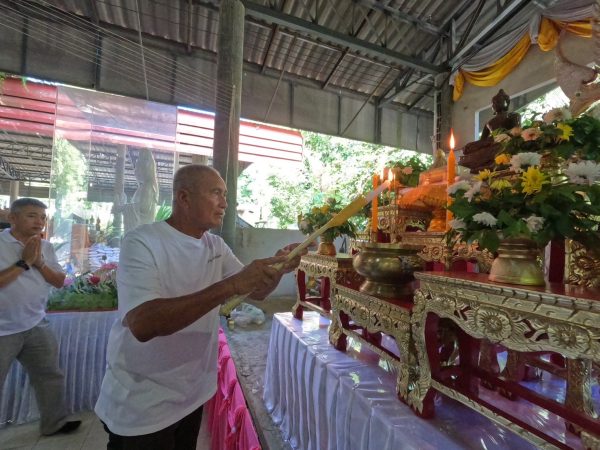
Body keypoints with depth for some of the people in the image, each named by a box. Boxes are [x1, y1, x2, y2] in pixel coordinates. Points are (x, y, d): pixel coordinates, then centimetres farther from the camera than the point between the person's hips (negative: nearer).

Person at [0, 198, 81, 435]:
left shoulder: (46, 247, 4)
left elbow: (59, 282, 2)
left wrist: (39, 263, -11)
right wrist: (24, 262, -20)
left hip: (37, 327, 6)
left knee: (50, 375, 16)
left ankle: (55, 422, 34)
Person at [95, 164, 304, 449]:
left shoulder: (216, 246, -1)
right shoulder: (142, 243, -21)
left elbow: (256, 292, -1)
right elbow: (142, 324, -35)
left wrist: (278, 269, -21)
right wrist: (230, 285, -41)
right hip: (143, 405, -6)